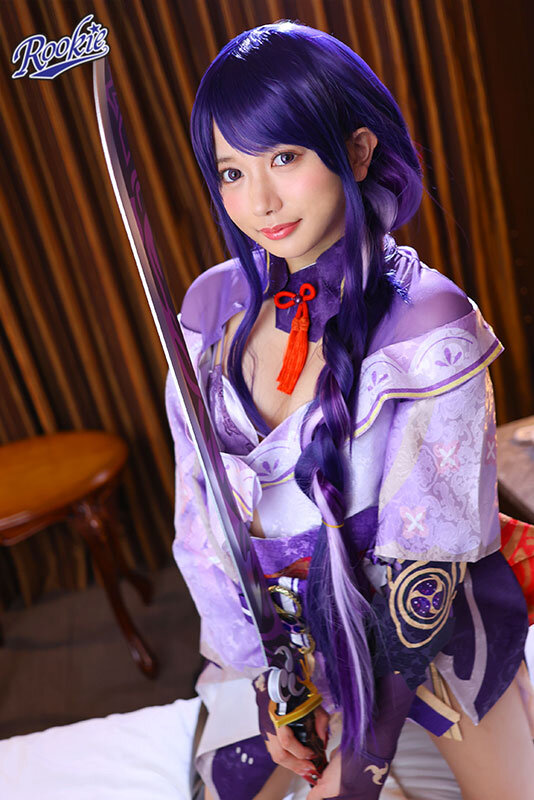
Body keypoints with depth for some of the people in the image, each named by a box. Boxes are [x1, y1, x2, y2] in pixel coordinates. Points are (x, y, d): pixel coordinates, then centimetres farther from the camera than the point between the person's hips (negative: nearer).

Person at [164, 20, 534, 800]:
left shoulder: (427, 322, -23)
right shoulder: (215, 305, -9)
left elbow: (428, 548, -21)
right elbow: (200, 504, -4)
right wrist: (266, 674, -6)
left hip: (427, 625, -3)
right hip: (273, 624, 3)